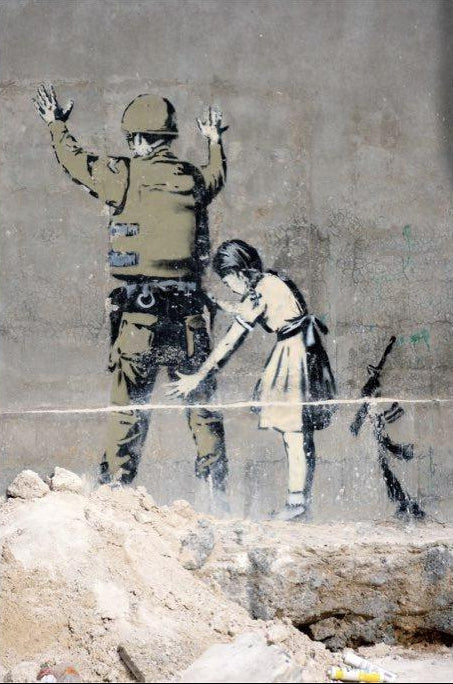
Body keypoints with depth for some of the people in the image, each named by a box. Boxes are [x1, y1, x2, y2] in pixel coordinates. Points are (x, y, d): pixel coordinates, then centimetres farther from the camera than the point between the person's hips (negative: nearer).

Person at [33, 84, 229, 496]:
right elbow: (218, 176, 32)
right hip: (188, 307, 3)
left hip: (139, 308, -2)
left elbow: (77, 162, 14)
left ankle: (116, 481, 0)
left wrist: (56, 126, 34)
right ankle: (216, 484, 9)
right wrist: (216, 140, 53)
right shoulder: (194, 179, 7)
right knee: (201, 398, 8)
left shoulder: (124, 175, -2)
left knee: (128, 400, 1)